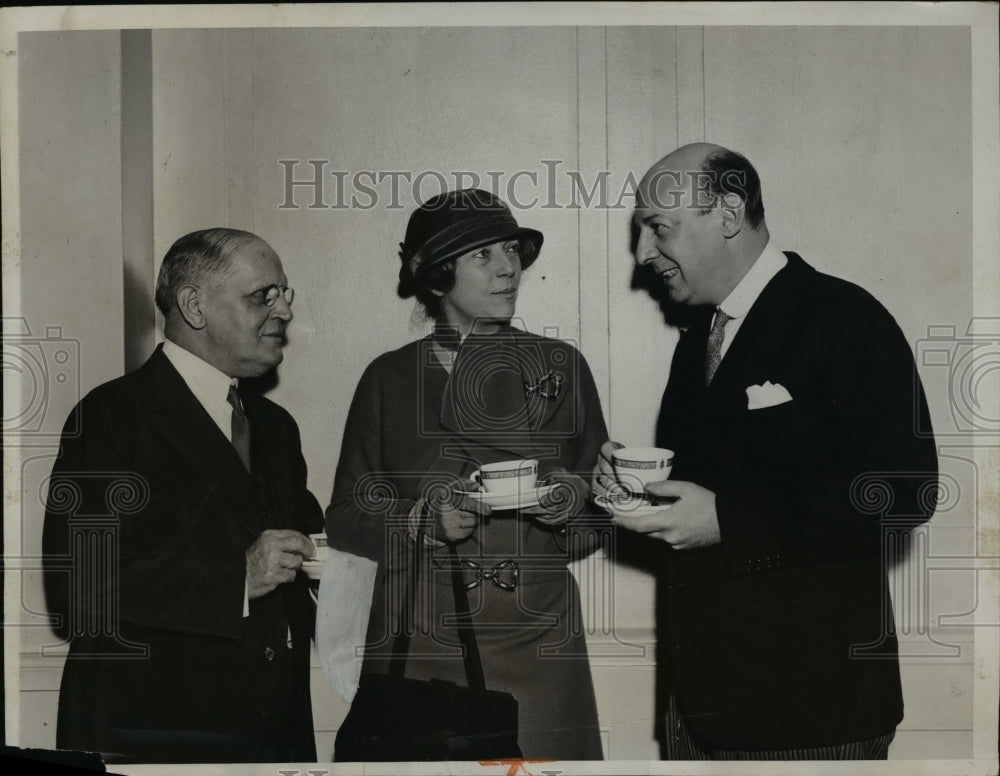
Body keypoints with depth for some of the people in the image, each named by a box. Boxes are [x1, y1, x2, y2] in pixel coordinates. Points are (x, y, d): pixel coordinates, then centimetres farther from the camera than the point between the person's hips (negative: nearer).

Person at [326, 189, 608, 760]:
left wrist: (571, 504, -12)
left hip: (536, 638, 1)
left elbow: (603, 508, 10)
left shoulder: (562, 366, 7)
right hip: (421, 640, 0)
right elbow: (346, 518, 4)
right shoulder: (390, 377, 4)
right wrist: (426, 520, -13)